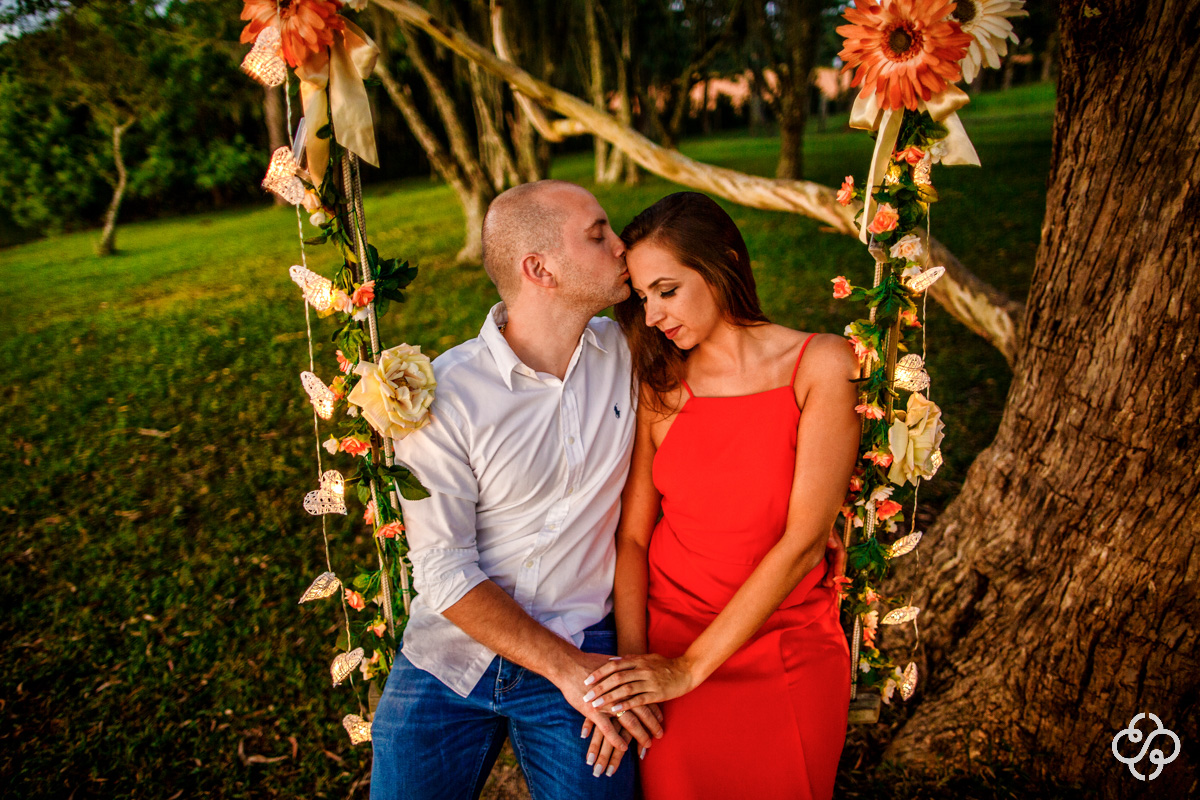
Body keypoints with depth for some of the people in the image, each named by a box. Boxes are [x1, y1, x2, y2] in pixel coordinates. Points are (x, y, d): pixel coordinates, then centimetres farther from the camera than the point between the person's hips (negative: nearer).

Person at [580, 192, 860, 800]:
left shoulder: (822, 365, -12)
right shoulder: (659, 384, -3)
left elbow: (803, 541, -17)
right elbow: (632, 535, -5)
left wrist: (690, 666, -18)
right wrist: (632, 660, -17)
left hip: (786, 656, -1)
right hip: (666, 641, 2)